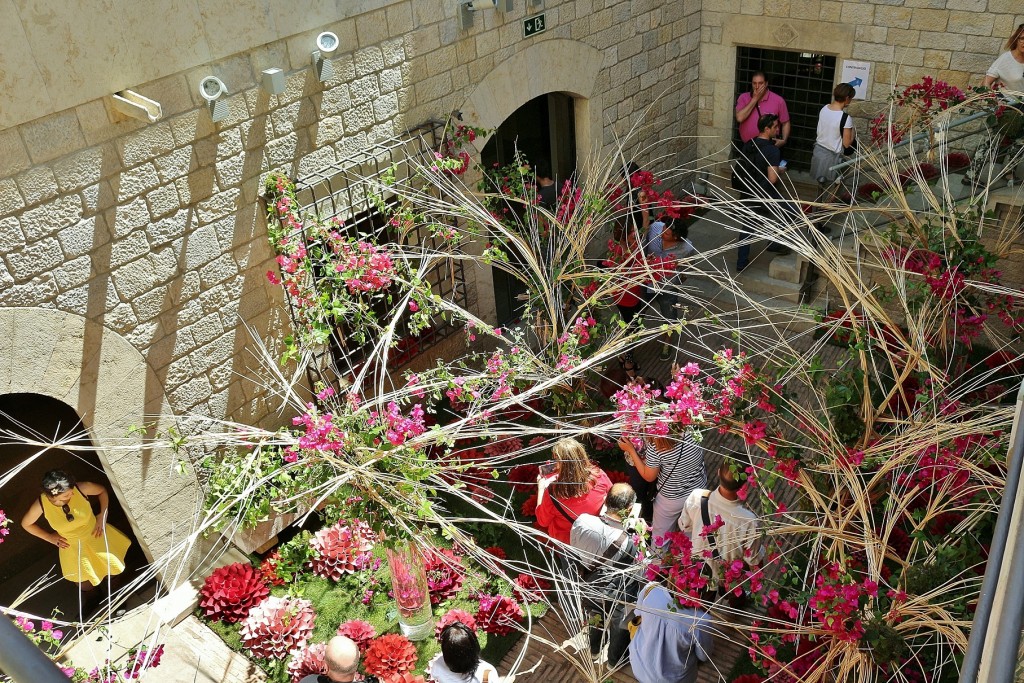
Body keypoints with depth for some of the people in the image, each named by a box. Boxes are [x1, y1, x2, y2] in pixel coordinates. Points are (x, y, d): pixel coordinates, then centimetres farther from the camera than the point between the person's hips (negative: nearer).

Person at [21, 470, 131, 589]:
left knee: (116, 570, 12)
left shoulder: (80, 488, -31)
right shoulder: (41, 504, -29)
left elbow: (102, 491, -7)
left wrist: (102, 516, -13)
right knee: (86, 586, 9)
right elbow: (26, 524, -5)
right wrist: (50, 537, -3)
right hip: (72, 546, 0)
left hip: (96, 535, 0)